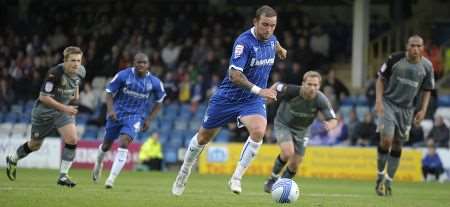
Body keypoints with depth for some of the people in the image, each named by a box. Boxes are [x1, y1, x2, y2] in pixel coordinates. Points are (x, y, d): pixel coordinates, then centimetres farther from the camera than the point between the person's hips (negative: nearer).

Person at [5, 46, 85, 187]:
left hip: (64, 110, 4)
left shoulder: (81, 71, -10)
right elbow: (43, 97, -29)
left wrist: (76, 93, 3)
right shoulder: (55, 74, -31)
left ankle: (63, 176, -8)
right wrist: (64, 108, -32)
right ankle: (12, 159, 44)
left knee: (72, 140, -18)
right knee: (35, 145, 14)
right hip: (44, 111, -4)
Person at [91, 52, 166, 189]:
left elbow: (158, 103, 9)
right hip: (117, 114, 1)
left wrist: (149, 119, -1)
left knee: (123, 143, -22)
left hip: (136, 116, -1)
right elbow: (109, 93, -4)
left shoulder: (154, 83, -5)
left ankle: (111, 178, -19)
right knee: (107, 144, 13)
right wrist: (110, 110, -19)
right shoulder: (123, 75, -10)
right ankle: (98, 163, 48)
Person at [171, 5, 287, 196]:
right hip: (228, 97, -4)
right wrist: (258, 90, -39)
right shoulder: (244, 42, -24)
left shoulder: (271, 39, -2)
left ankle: (236, 178, -15)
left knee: (258, 131, -26)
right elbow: (234, 75, -31)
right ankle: (184, 172, 37)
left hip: (252, 100, 4)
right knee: (204, 136, 11)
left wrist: (279, 50, 47)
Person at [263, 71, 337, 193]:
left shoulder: (320, 100, -28)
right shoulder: (291, 91, -32)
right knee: (288, 152, -27)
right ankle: (272, 180, -3)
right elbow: (276, 86, -12)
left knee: (294, 165, 3)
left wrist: (330, 125, -52)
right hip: (283, 125, -3)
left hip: (302, 130, 3)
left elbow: (333, 120, -31)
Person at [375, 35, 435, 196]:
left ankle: (388, 182, 18)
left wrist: (423, 110, -1)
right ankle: (380, 176, 1)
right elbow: (381, 79, 1)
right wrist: (379, 100, -9)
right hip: (388, 104, -3)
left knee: (397, 146, 7)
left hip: (407, 109, 3)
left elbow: (427, 90, 10)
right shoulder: (395, 59, -9)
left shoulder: (426, 66, -1)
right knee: (386, 139, -17)